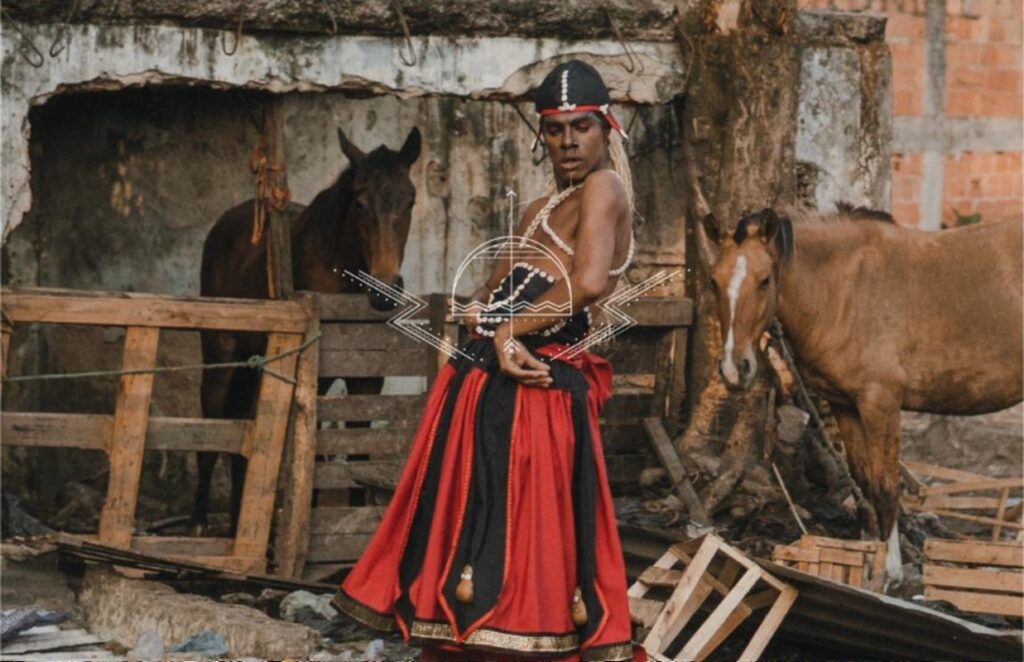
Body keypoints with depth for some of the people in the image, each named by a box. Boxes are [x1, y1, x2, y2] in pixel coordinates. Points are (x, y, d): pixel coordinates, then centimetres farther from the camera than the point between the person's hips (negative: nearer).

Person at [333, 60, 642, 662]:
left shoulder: (603, 187, -6)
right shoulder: (543, 209, 22)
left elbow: (588, 283, -22)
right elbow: (487, 295, 15)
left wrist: (510, 327, -13)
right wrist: (500, 336, -7)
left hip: (533, 386, -9)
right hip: (490, 378, 9)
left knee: (524, 519, -8)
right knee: (472, 512, 10)